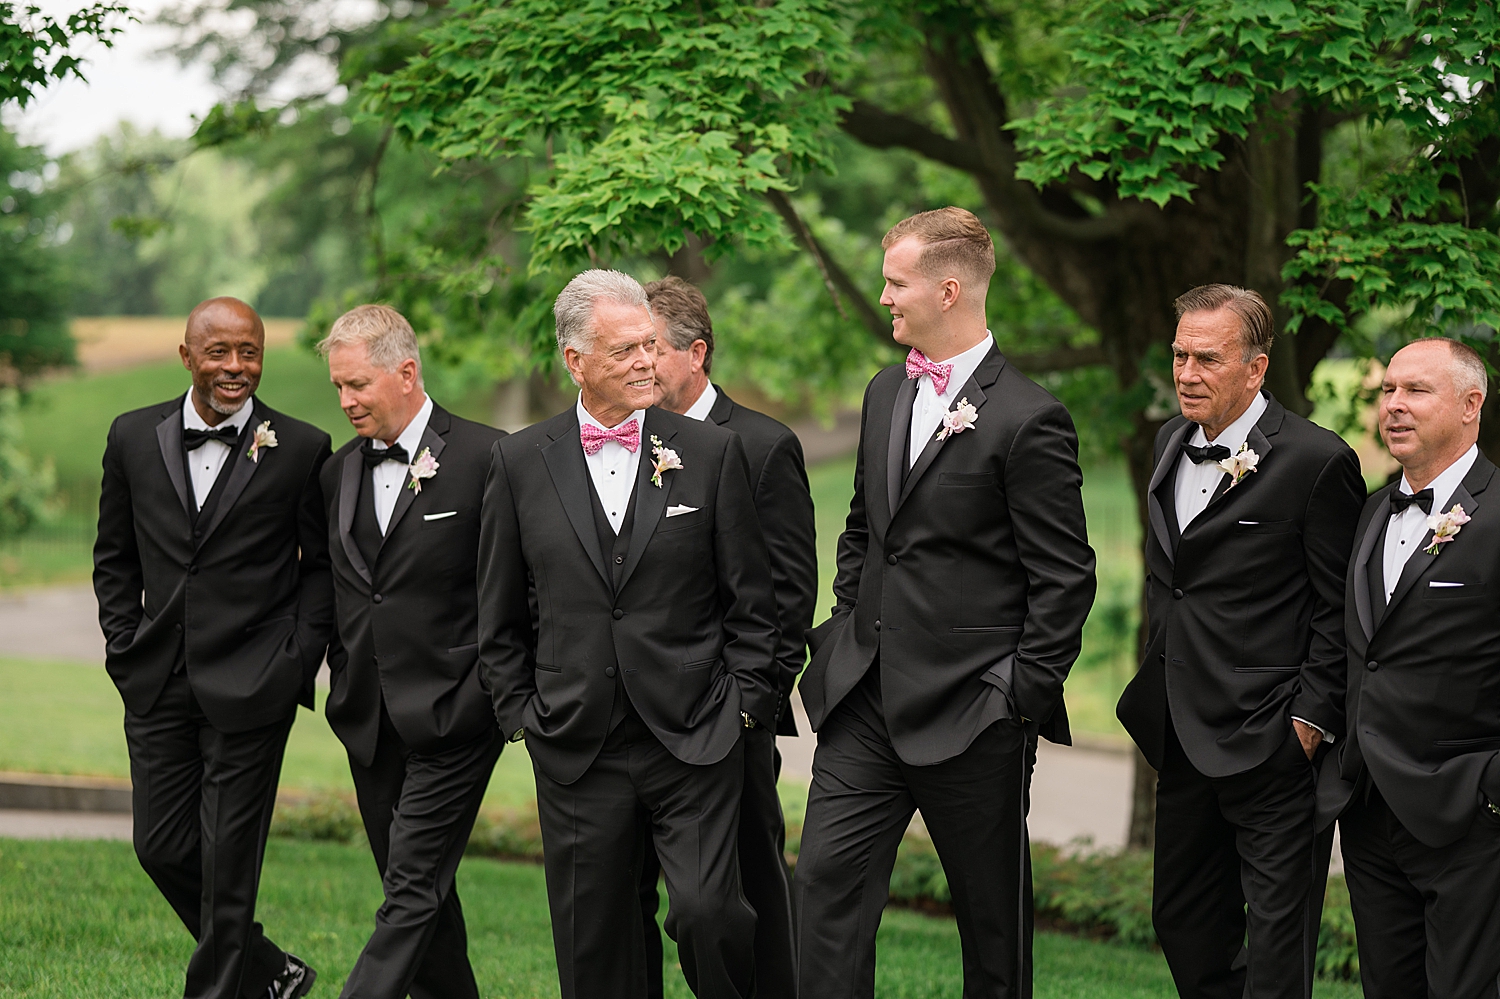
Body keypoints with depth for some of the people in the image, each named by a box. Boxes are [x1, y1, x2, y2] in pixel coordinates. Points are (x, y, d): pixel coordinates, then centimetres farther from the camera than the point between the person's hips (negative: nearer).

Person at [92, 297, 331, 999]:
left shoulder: (301, 450, -3)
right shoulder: (134, 438, 6)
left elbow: (322, 565, 3)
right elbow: (114, 556, 14)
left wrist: (299, 659, -7)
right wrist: (124, 647, 5)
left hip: (251, 685, -4)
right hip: (158, 681, 4)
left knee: (228, 858, -1)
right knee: (162, 847, 6)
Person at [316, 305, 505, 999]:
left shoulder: (486, 458, -9)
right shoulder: (338, 472, 11)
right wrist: (345, 680, 11)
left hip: (453, 715, -7)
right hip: (370, 725, 7)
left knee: (412, 892, -11)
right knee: (422, 896, 12)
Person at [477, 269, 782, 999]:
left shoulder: (713, 452, 1)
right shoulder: (521, 462, 4)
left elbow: (751, 600, 4)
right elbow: (500, 616, 10)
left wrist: (745, 703, -1)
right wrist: (520, 711, 5)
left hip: (695, 742, -2)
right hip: (576, 749, 2)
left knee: (705, 909, -14)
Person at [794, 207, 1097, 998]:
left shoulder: (1026, 419, -13)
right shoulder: (885, 394, 11)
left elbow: (1065, 577, -11)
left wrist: (1024, 695, -11)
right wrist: (849, 630, 14)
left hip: (971, 714, -6)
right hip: (865, 697, 7)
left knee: (993, 912, 7)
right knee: (826, 882, -1)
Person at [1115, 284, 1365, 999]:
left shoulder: (1316, 460, -12)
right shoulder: (1172, 443, 10)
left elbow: (1339, 610, -10)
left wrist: (1314, 719, -14)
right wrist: (1158, 687, 16)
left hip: (1273, 744, -8)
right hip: (1186, 739, 8)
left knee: (1278, 936, -2)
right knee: (1182, 921, 15)